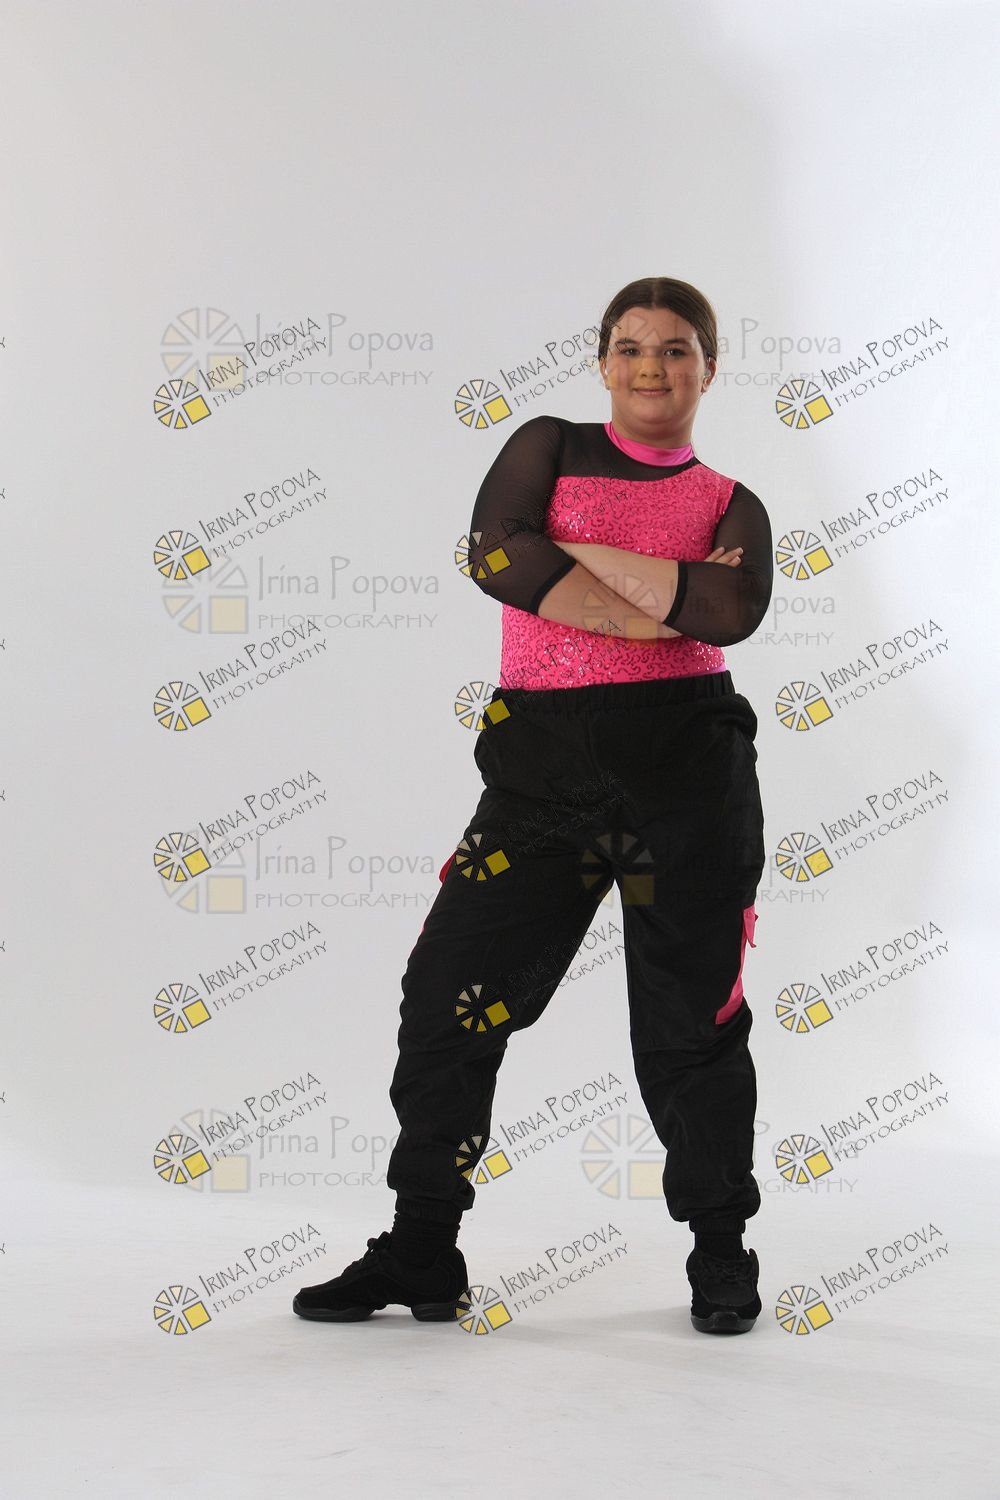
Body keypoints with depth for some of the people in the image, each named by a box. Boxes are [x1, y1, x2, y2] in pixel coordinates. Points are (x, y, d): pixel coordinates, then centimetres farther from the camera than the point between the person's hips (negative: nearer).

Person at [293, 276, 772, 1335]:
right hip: (541, 766, 1)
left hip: (685, 768, -1)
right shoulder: (548, 447, 12)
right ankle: (421, 1255, 13)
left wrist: (577, 554, -10)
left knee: (690, 1024, 3)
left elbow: (731, 613, -12)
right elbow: (497, 553, -9)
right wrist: (656, 611, -10)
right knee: (449, 997, -1)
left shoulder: (730, 507, 10)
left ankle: (720, 1258, 21)